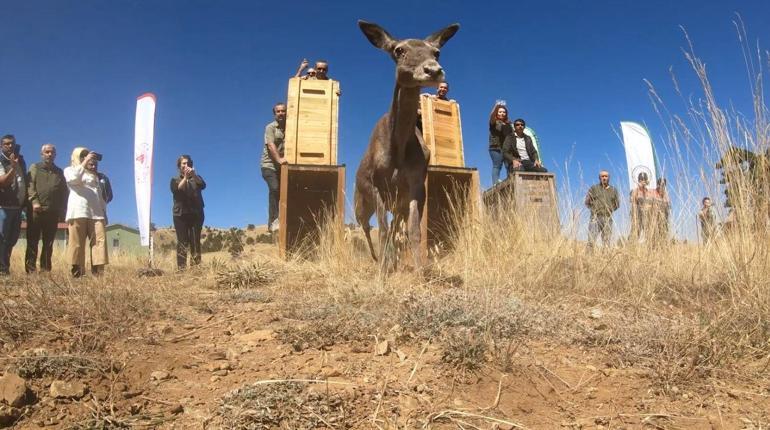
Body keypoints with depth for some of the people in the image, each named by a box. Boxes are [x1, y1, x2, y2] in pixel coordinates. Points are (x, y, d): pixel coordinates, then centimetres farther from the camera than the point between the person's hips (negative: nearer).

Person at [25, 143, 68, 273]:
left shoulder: (59, 172, 20)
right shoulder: (34, 168, 13)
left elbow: (64, 192, 15)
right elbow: (30, 186, -1)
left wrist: (62, 211, 5)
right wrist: (34, 202, -16)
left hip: (53, 212, 3)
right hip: (36, 210, -2)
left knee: (48, 243, 3)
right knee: (32, 241, -3)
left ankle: (46, 270, 5)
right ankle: (30, 270, -3)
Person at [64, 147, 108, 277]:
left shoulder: (94, 175, 31)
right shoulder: (69, 170, 17)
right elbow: (73, 179, -8)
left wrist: (104, 211, 16)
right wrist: (85, 163, -8)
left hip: (96, 212, 4)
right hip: (78, 211, -4)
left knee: (100, 240, -10)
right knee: (77, 242, -8)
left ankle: (98, 271, -15)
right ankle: (77, 272, -10)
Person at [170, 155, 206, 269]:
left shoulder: (195, 178, 17)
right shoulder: (175, 179, 14)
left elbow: (203, 185, -6)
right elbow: (177, 190, -7)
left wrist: (194, 175, -22)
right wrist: (185, 177, -14)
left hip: (196, 214, 1)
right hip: (181, 214, -1)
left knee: (195, 242, -6)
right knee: (182, 242, -7)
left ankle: (196, 267, -9)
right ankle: (181, 268, -11)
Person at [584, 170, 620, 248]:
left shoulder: (613, 190, 14)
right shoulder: (593, 188, 7)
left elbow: (617, 204, 18)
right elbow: (587, 202, 7)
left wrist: (610, 210, 7)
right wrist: (594, 210, 0)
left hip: (608, 219, 3)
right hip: (596, 218, -2)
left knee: (607, 241, 1)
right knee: (591, 240, -11)